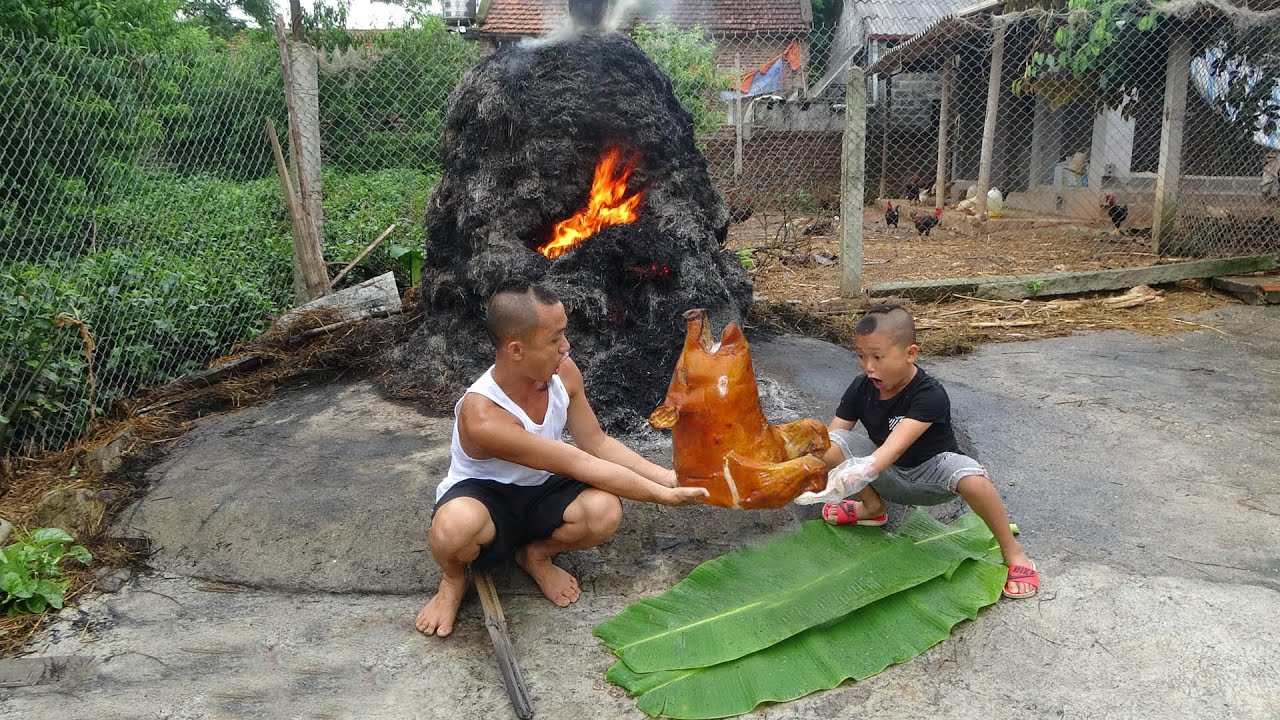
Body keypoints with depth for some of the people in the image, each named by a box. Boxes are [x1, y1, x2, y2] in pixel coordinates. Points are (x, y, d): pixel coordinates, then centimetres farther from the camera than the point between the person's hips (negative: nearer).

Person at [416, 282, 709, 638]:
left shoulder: (562, 372, -15)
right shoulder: (481, 416, -34)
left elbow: (598, 443, -2)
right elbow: (578, 464, -31)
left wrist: (667, 478, -12)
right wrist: (663, 496, -27)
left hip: (538, 490, 5)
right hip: (480, 496, -5)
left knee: (605, 511, -28)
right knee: (455, 528, -42)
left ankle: (536, 555, 5)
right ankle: (454, 578, -2)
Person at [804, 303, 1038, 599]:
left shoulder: (930, 395, -27)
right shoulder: (861, 389, -11)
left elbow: (895, 446, -42)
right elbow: (830, 440, -15)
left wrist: (862, 472, -60)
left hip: (930, 472, -4)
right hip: (888, 475, 5)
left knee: (972, 479, -39)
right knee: (831, 445, -21)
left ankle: (1013, 551, -11)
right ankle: (872, 507, 6)